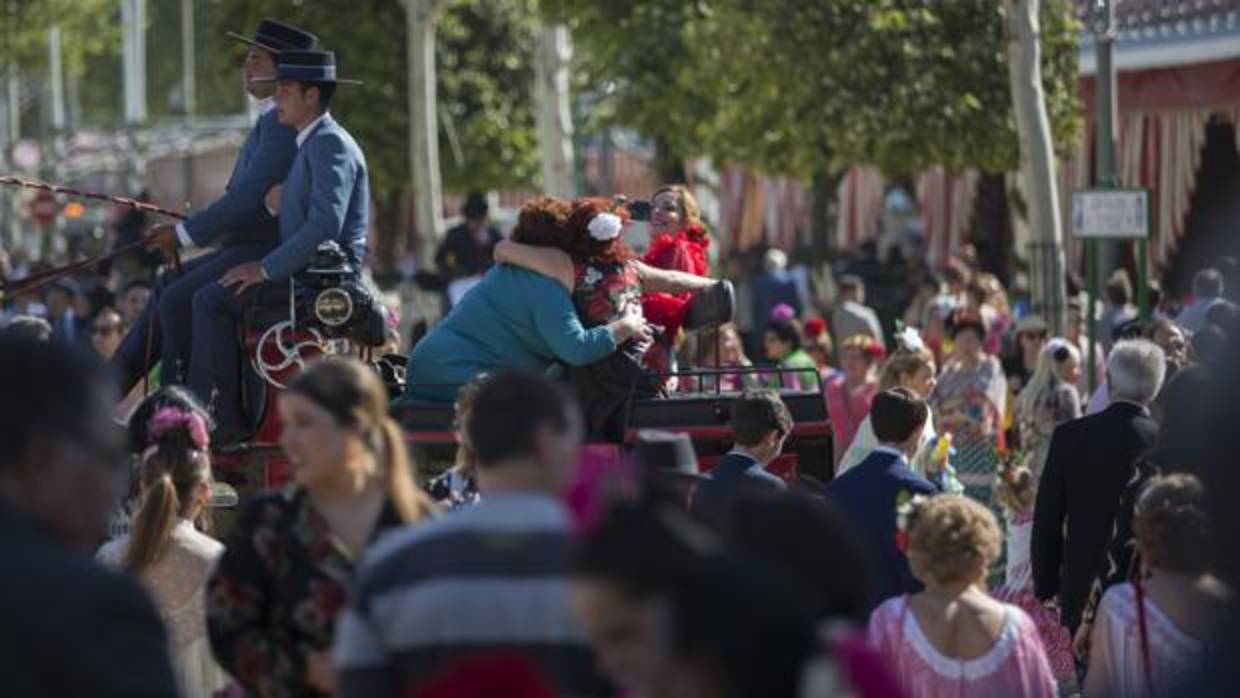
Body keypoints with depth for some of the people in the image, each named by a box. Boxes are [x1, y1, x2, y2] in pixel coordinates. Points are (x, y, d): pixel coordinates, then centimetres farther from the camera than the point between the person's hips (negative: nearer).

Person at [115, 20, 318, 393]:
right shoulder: (270, 120, 17)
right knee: (166, 288, 11)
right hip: (246, 245, 10)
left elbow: (249, 195, -21)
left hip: (266, 252, -10)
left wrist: (186, 234, -14)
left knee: (177, 300, -16)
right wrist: (189, 229, 10)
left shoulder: (282, 123, -16)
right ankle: (111, 386, 13)